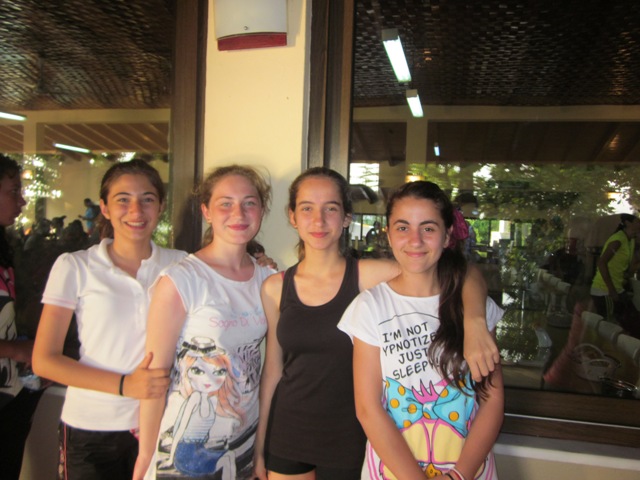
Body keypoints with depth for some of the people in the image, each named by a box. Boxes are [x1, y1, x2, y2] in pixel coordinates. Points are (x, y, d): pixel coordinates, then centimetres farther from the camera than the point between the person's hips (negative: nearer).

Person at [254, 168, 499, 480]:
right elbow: (272, 369, 3)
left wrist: (475, 321, -35)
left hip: (346, 442, -2)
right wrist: (259, 446, 7)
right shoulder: (275, 287, -4)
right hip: (285, 439, 2)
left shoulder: (368, 276, -13)